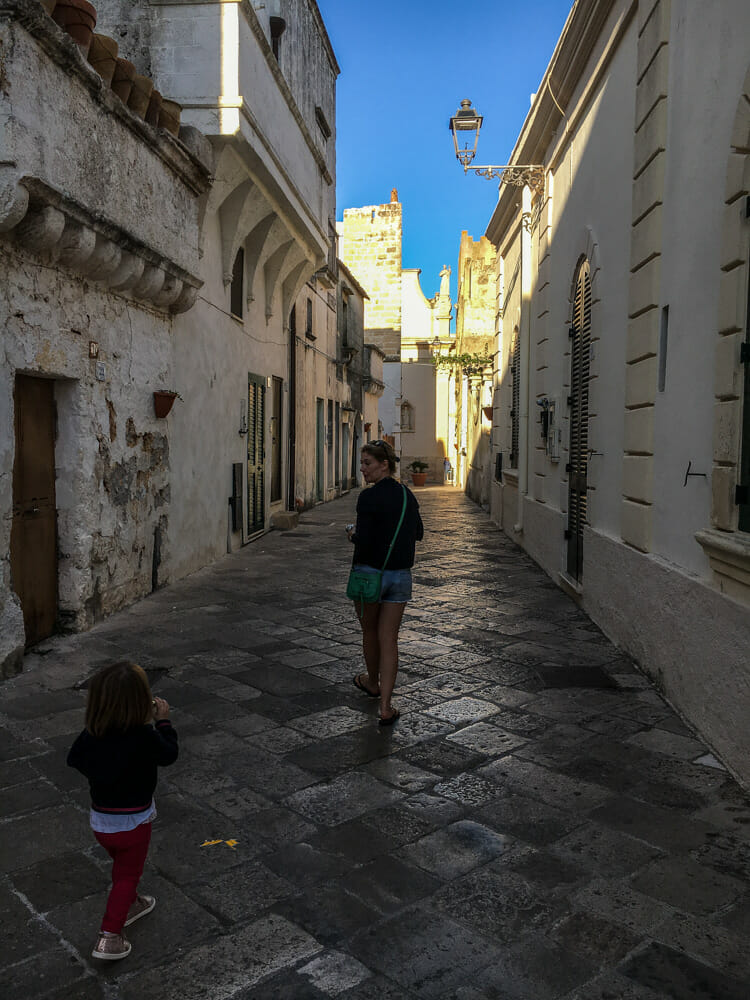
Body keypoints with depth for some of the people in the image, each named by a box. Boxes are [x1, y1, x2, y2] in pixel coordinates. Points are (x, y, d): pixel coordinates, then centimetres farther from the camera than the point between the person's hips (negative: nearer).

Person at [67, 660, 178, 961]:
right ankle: (109, 936, 12)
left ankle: (130, 904, 50)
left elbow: (74, 759, 3)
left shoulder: (92, 734, -13)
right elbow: (169, 754, -9)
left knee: (121, 865, 29)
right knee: (127, 875, 14)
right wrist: (163, 720, 1)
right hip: (134, 821, -5)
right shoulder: (144, 737, -26)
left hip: (100, 820, 5)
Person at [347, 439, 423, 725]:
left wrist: (353, 534, -2)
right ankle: (385, 707, 1)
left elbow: (364, 541, -22)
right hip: (401, 575, 5)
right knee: (389, 639, 5)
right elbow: (418, 533, 16)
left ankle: (373, 682, 41)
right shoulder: (407, 495, 6)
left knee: (369, 631, 19)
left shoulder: (369, 497, -16)